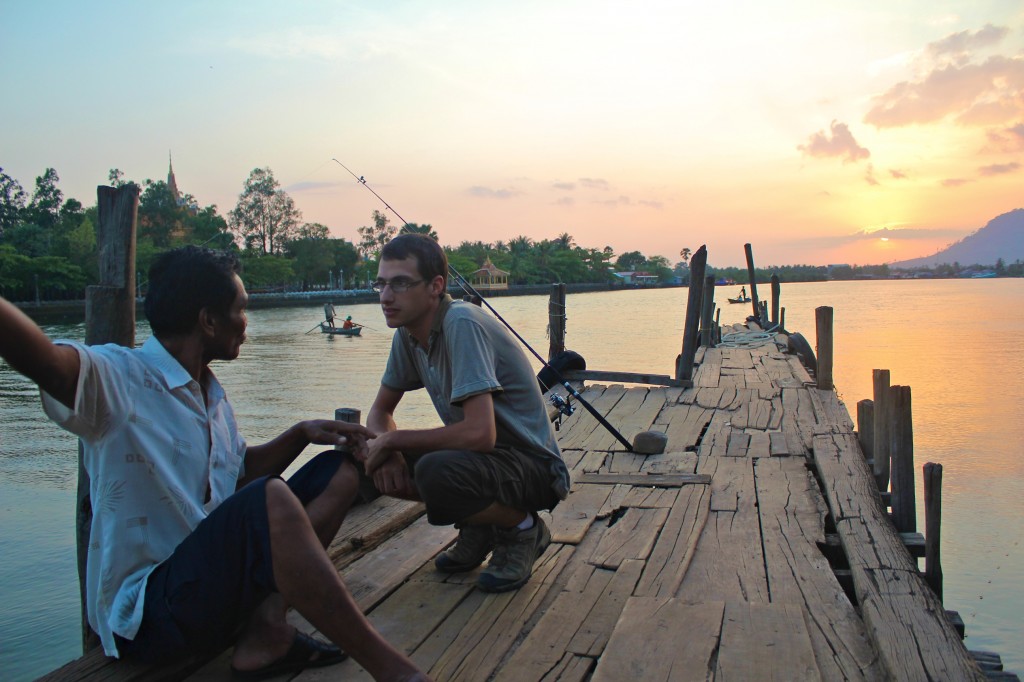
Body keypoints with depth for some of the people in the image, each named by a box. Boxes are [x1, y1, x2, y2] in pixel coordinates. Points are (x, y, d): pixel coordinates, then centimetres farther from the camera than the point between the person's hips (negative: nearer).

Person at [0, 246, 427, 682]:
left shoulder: (212, 396, 12)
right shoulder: (118, 379, -14)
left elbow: (243, 469, 23)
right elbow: (41, 358, -35)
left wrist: (301, 433, 5)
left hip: (212, 578, 9)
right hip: (145, 610, -9)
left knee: (337, 472, 5)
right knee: (270, 497, -34)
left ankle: (266, 622, -16)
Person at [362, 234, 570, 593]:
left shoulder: (461, 324, -25)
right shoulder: (408, 333, 0)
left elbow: (479, 434, -33)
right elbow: (380, 411, 11)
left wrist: (392, 440, -20)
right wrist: (385, 449, -12)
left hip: (533, 466, -8)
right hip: (481, 453, 8)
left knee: (436, 472, -35)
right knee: (376, 463, -5)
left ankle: (523, 529, -4)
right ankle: (479, 526, 12)